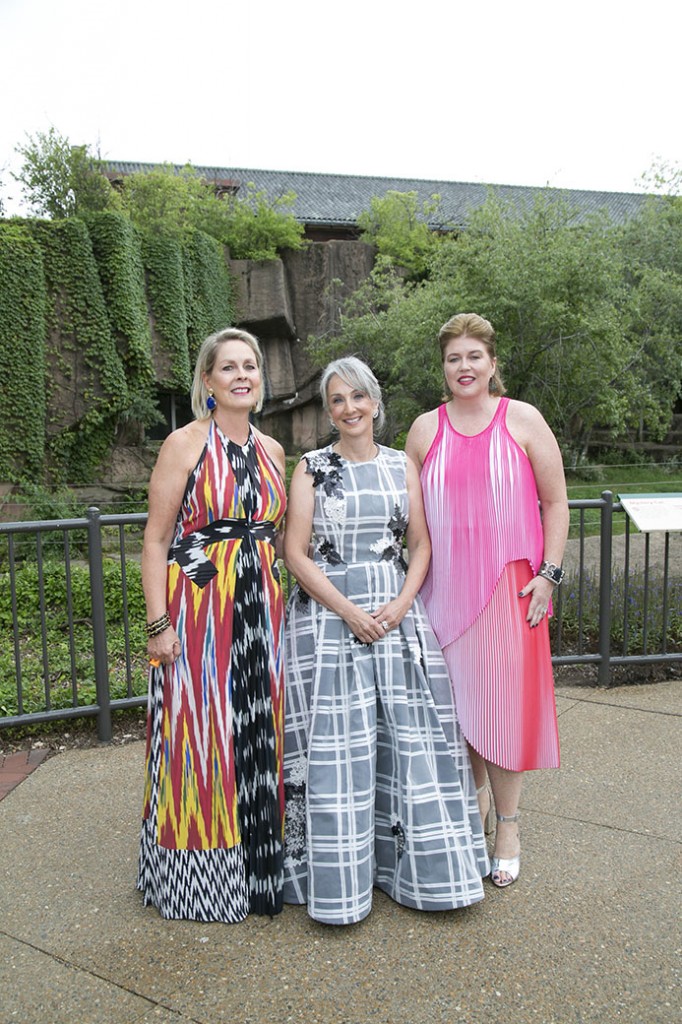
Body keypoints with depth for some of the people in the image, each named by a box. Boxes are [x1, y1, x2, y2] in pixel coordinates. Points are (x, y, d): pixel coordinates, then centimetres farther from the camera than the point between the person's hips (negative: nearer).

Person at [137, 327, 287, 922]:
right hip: (197, 605, -5)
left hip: (260, 607, 5)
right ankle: (196, 877, 23)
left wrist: (275, 602, 13)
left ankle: (256, 864, 31)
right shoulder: (186, 443, -5)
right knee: (198, 734, 3)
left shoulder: (272, 450, 11)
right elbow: (156, 539, -7)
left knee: (258, 733, 12)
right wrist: (159, 624, -13)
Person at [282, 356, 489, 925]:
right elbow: (296, 553, -5)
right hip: (328, 616, -2)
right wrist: (350, 612, -13)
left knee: (411, 737, 4)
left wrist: (400, 604, -9)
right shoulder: (312, 468, 1)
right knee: (334, 744, 0)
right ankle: (339, 879, 16)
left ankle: (421, 866, 23)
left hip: (397, 614, 3)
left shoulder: (402, 466, 9)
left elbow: (421, 544, 8)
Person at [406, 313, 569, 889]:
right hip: (445, 587, 3)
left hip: (509, 586, -2)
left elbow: (555, 501, 2)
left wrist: (549, 573, -5)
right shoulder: (425, 429, 7)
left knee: (504, 699, 1)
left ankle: (508, 825, 18)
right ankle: (475, 793, 34)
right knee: (457, 698, 10)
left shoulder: (523, 420, 1)